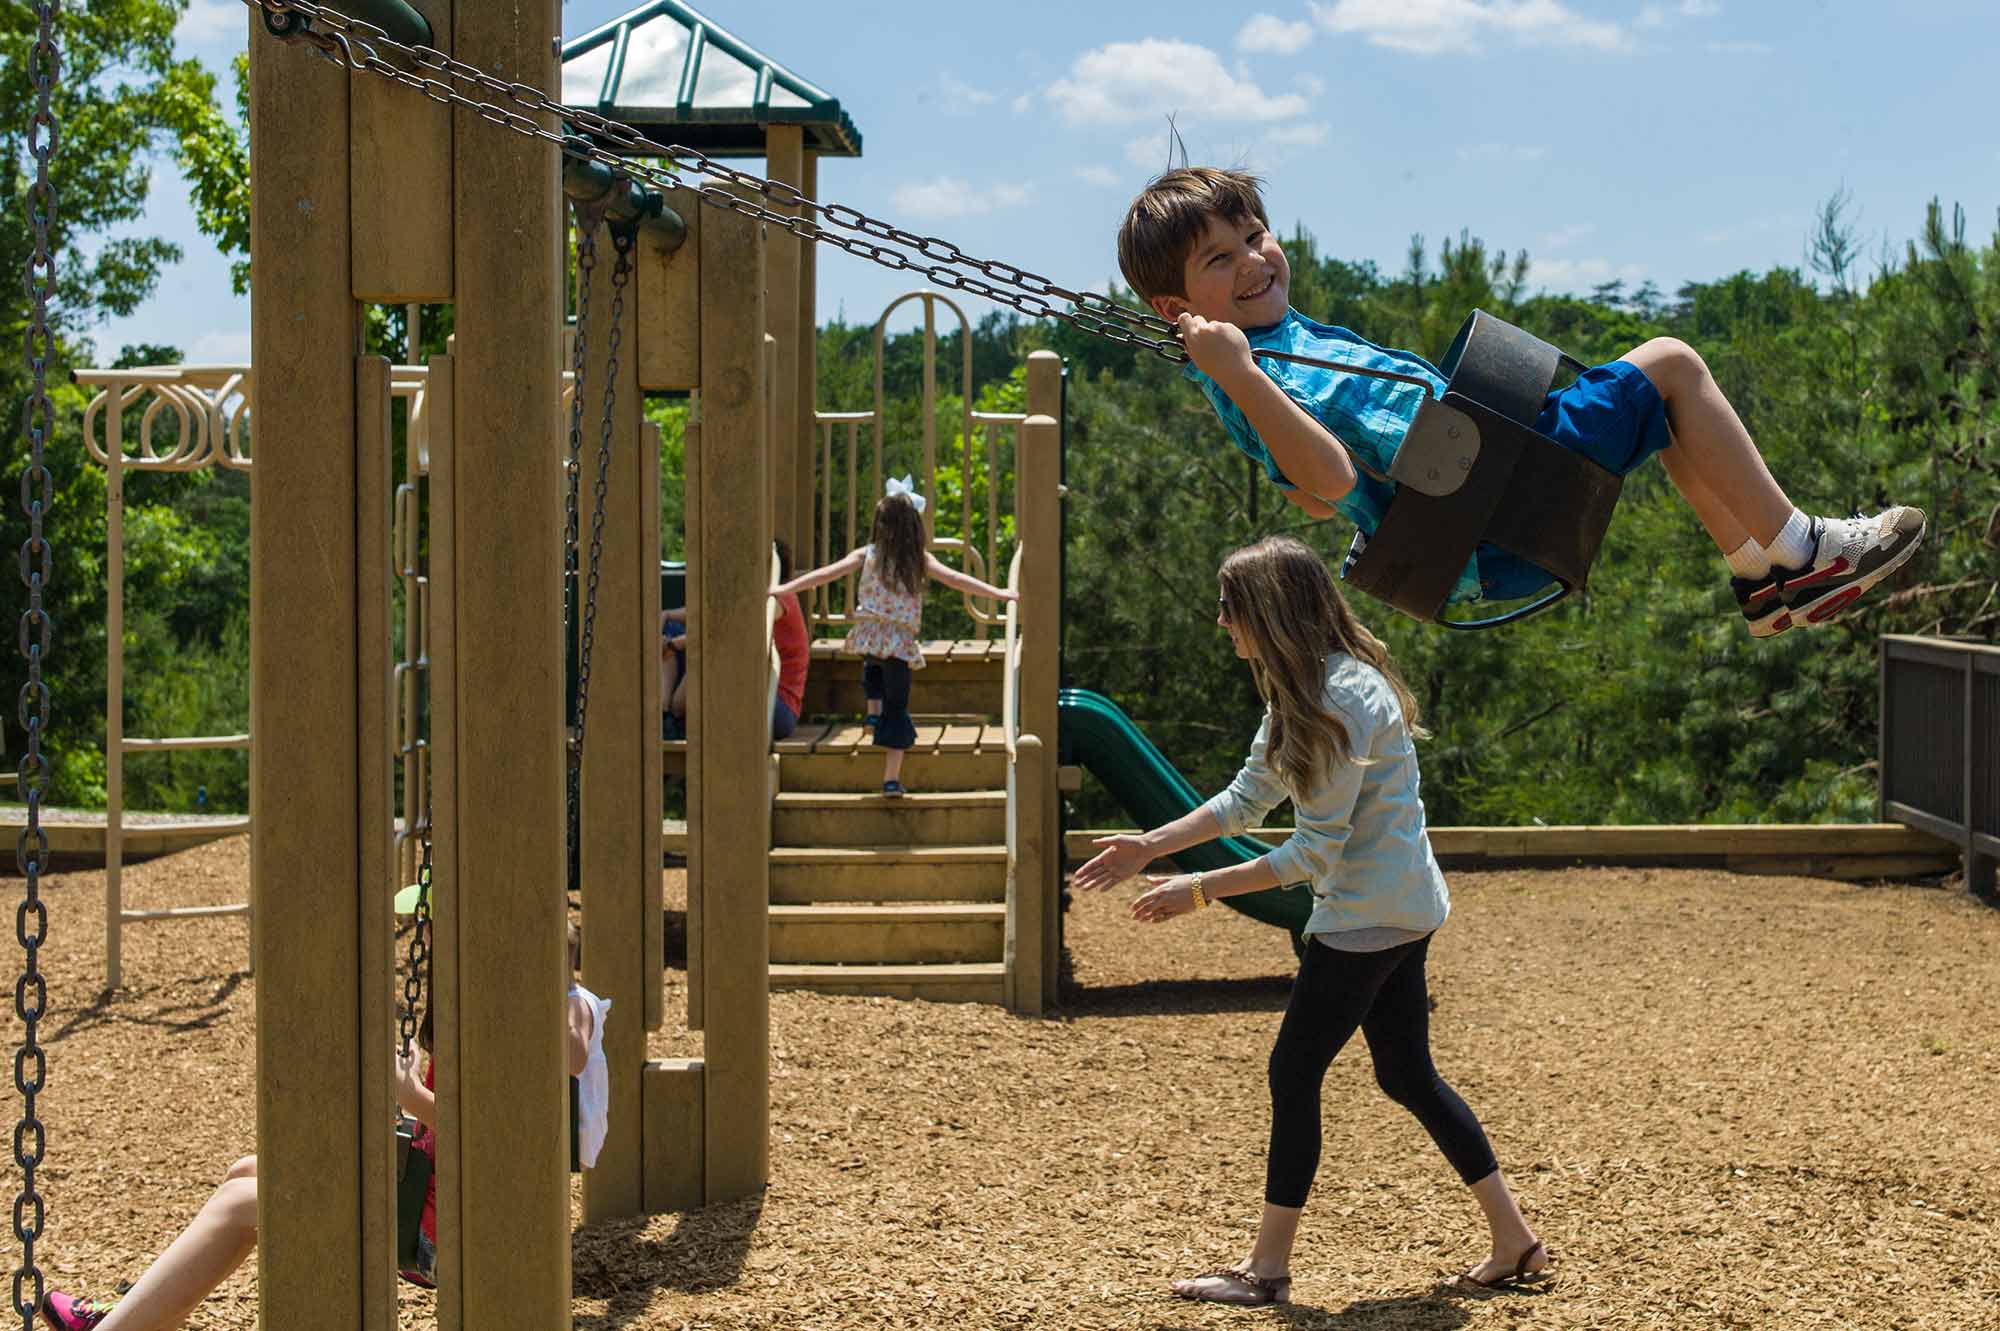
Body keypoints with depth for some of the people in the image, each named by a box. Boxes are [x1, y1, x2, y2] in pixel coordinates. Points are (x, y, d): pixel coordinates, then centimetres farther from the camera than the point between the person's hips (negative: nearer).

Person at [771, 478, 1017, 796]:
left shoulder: (866, 555, 0)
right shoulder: (920, 560, -1)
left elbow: (825, 574, -2)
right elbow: (956, 580, -6)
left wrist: (785, 588, 4)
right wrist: (998, 593, -2)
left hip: (868, 636, 1)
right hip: (900, 643, -1)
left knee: (873, 665, 39)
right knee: (896, 707, 6)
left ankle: (873, 708, 18)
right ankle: (891, 778, 2)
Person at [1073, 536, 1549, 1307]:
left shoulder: (1341, 700, -23)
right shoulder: (1301, 688, 8)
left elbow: (1316, 849, -21)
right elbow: (1247, 799, 12)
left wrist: (1200, 891, -19)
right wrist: (1148, 847, 6)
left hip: (1371, 915, -10)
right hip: (1399, 907, 10)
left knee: (1294, 1071, -2)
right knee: (1407, 1074, 14)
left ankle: (1267, 1271, 7)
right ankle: (1514, 1243, 21)